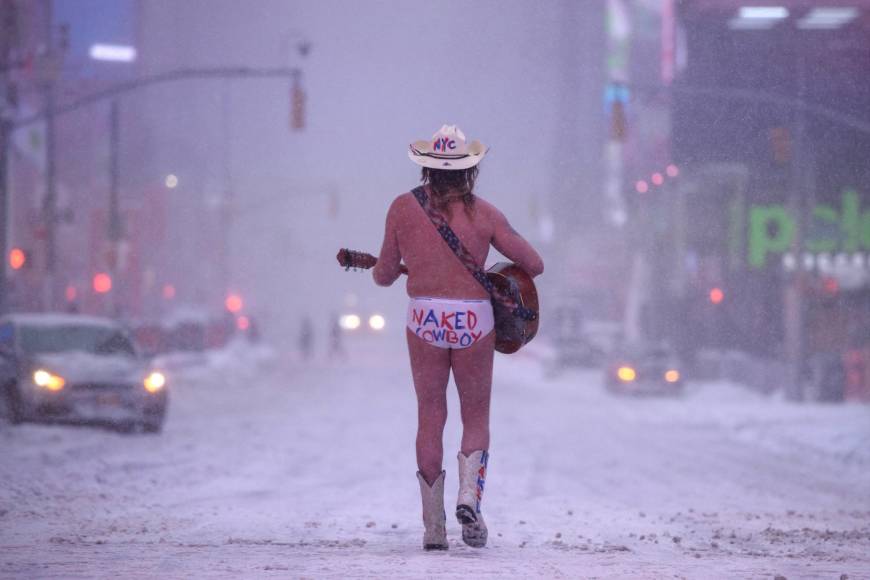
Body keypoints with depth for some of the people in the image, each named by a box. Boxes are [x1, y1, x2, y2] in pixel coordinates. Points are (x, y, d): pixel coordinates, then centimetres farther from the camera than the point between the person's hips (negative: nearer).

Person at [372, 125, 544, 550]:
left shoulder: (403, 208, 1)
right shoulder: (484, 214, -1)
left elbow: (383, 275, 8)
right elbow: (535, 265, 2)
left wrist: (398, 266, 31)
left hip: (424, 319, 1)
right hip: (473, 320, -1)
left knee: (430, 419, 10)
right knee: (476, 418, 12)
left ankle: (433, 526, 6)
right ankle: (469, 496, -13)